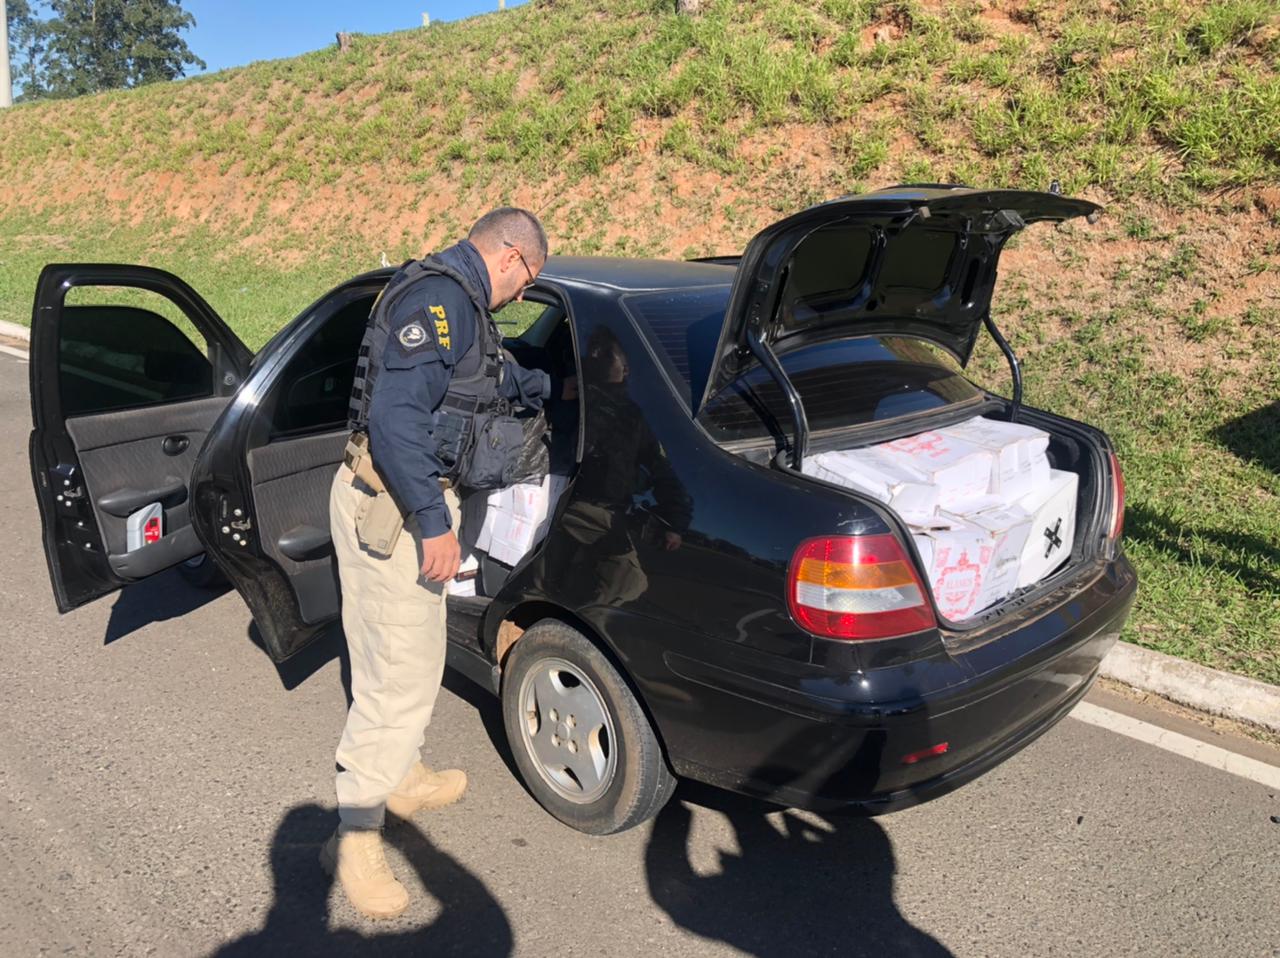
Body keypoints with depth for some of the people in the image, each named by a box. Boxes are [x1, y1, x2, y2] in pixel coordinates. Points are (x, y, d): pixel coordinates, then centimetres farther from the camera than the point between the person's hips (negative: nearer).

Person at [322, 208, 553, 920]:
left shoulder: (459, 303, 16)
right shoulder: (438, 298, -18)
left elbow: (500, 376, 36)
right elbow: (395, 419, -27)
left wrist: (550, 388, 48)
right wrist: (435, 524, -25)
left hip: (412, 499, 11)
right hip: (392, 505, -11)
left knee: (416, 654, 23)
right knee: (401, 674, -4)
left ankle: (403, 778, 42)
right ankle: (356, 837, 11)